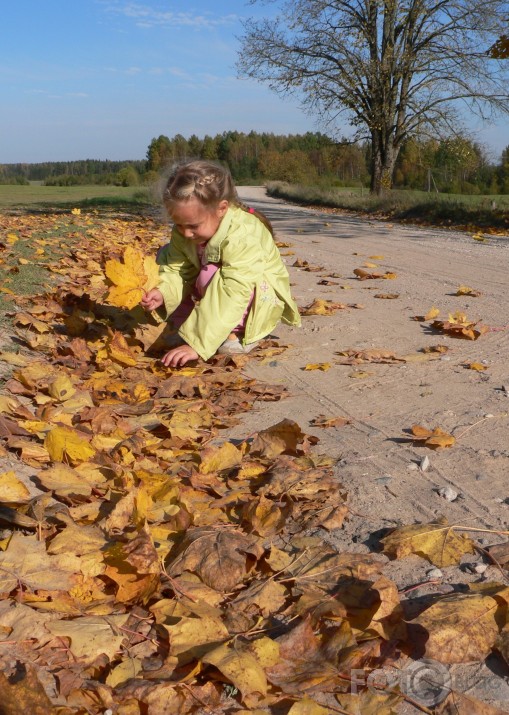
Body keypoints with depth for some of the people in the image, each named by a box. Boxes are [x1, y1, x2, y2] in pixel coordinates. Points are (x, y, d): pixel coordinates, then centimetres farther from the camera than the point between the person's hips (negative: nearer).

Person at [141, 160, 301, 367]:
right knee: (166, 253, -4)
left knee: (211, 275, -36)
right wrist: (163, 292, -37)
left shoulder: (243, 236, -37)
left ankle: (238, 332, -15)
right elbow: (178, 270, -12)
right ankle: (185, 326, -5)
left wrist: (197, 344, -50)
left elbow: (231, 296, -44)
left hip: (260, 297, -7)